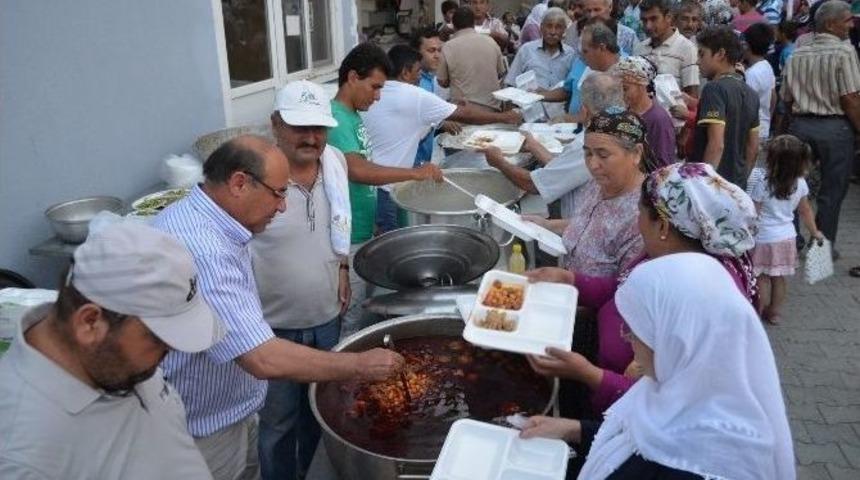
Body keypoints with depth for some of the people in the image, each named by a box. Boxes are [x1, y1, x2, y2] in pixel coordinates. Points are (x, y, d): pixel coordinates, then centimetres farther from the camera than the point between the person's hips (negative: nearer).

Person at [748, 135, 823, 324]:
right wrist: (814, 232, 19)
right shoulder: (800, 183, -7)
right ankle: (774, 313, 27)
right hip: (786, 236, 5)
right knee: (779, 278, 16)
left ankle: (760, 311, 19)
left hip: (764, 238, -5)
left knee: (761, 277, 10)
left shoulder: (761, 182, -23)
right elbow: (805, 211, 5)